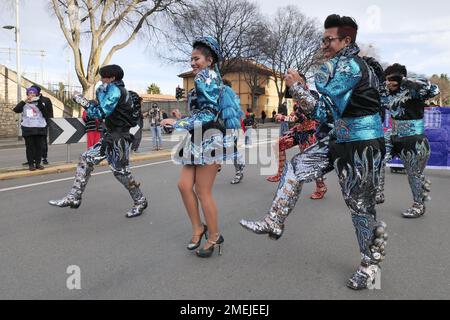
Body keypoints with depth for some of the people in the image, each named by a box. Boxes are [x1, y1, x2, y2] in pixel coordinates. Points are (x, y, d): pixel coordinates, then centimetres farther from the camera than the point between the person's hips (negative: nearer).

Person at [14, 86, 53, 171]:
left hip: (40, 128, 1)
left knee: (39, 146, 4)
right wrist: (25, 101, -13)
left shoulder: (40, 103, 8)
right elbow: (16, 110, -8)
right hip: (28, 128, -1)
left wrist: (40, 103, -11)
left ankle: (38, 163, 15)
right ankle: (31, 164, 7)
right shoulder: (24, 104, 8)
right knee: (30, 146, 1)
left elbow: (46, 114, -1)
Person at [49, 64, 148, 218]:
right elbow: (103, 111, 18)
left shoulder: (115, 90, -12)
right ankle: (74, 198, 9)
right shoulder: (116, 90, 18)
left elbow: (101, 112, -20)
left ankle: (140, 202, 15)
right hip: (110, 136, 10)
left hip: (119, 138, -10)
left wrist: (83, 102, -10)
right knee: (86, 159, 6)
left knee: (121, 172, -2)